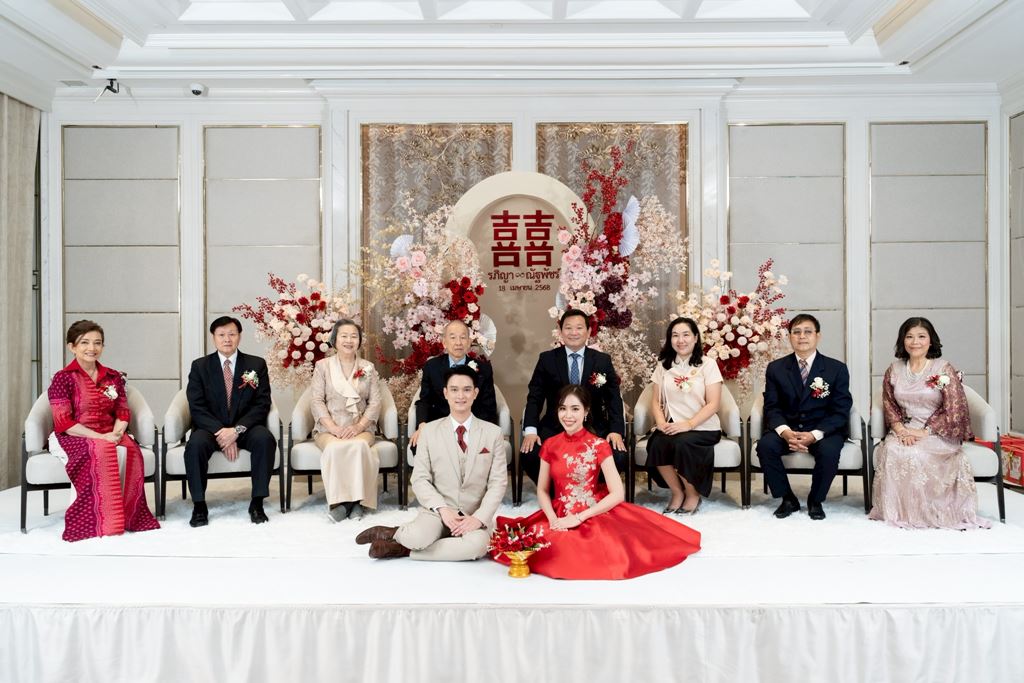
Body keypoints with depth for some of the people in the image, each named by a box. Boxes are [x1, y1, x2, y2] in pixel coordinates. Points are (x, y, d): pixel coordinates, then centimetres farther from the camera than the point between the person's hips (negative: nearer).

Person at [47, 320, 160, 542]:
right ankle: (104, 522, -30)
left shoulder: (113, 377, 13)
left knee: (131, 450, -31)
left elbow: (123, 413, 10)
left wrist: (116, 433, -13)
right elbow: (64, 423, -8)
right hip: (75, 438, -3)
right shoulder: (63, 378, -1)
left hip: (110, 435, 4)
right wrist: (100, 437, -19)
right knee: (101, 451, -37)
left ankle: (127, 516, -21)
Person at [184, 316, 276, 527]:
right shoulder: (200, 366, 5)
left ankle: (257, 503, -21)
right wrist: (220, 431, -19)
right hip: (210, 428, 0)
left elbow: (262, 404, -3)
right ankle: (199, 505, -17)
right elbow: (197, 407, -3)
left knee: (265, 439, -31)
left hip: (245, 428, 0)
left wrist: (237, 430, -18)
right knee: (195, 444, -32)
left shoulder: (257, 365, 5)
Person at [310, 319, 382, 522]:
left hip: (361, 429, 1)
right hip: (328, 429, -1)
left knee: (359, 446, -34)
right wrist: (334, 428, -14)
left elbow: (375, 402, 4)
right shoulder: (322, 366, 9)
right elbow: (317, 401, 0)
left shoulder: (368, 368, 12)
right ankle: (339, 500, -24)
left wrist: (358, 427, -12)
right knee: (335, 448, -34)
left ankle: (357, 499, -24)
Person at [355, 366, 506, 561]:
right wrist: (442, 509, -15)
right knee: (418, 538, -34)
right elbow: (420, 479, 0)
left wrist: (479, 517, -15)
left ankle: (403, 550, -14)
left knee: (478, 544, -33)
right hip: (438, 511, -1)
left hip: (474, 516, 1)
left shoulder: (493, 433, 2)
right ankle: (395, 532, 3)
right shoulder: (430, 431, 3)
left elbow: (498, 483, -1)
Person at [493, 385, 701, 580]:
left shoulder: (598, 445, -7)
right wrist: (553, 519, -13)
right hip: (558, 517, 3)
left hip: (593, 516, -3)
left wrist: (579, 517, -16)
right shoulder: (550, 445, 3)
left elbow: (617, 494, -12)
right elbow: (542, 490, 5)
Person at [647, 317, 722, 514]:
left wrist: (688, 424, -19)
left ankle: (693, 495, -5)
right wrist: (661, 422, -11)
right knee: (656, 444, -29)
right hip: (671, 427, 3)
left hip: (703, 427, -3)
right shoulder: (663, 365, 11)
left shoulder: (708, 365, 1)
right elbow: (656, 400, 10)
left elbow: (713, 404, -6)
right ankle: (677, 492, -5)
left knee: (682, 444, -33)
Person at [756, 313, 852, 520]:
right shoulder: (776, 368, 3)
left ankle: (816, 501, -4)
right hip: (787, 428, 2)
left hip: (824, 429, -1)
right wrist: (785, 432, -23)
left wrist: (814, 435, -22)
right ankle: (788, 499, -5)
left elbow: (840, 410, -6)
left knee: (829, 451, -33)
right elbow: (772, 407, -1)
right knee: (765, 445, -27)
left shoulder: (837, 369, -2)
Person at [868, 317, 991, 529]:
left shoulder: (945, 369, -3)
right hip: (904, 431, 3)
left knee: (917, 454, -33)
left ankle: (926, 512, -11)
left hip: (937, 434, -3)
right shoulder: (894, 370, 8)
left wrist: (925, 432, -16)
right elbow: (889, 405, 9)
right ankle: (897, 510, -16)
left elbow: (954, 410, -8)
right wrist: (900, 429, -10)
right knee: (892, 451, -30)